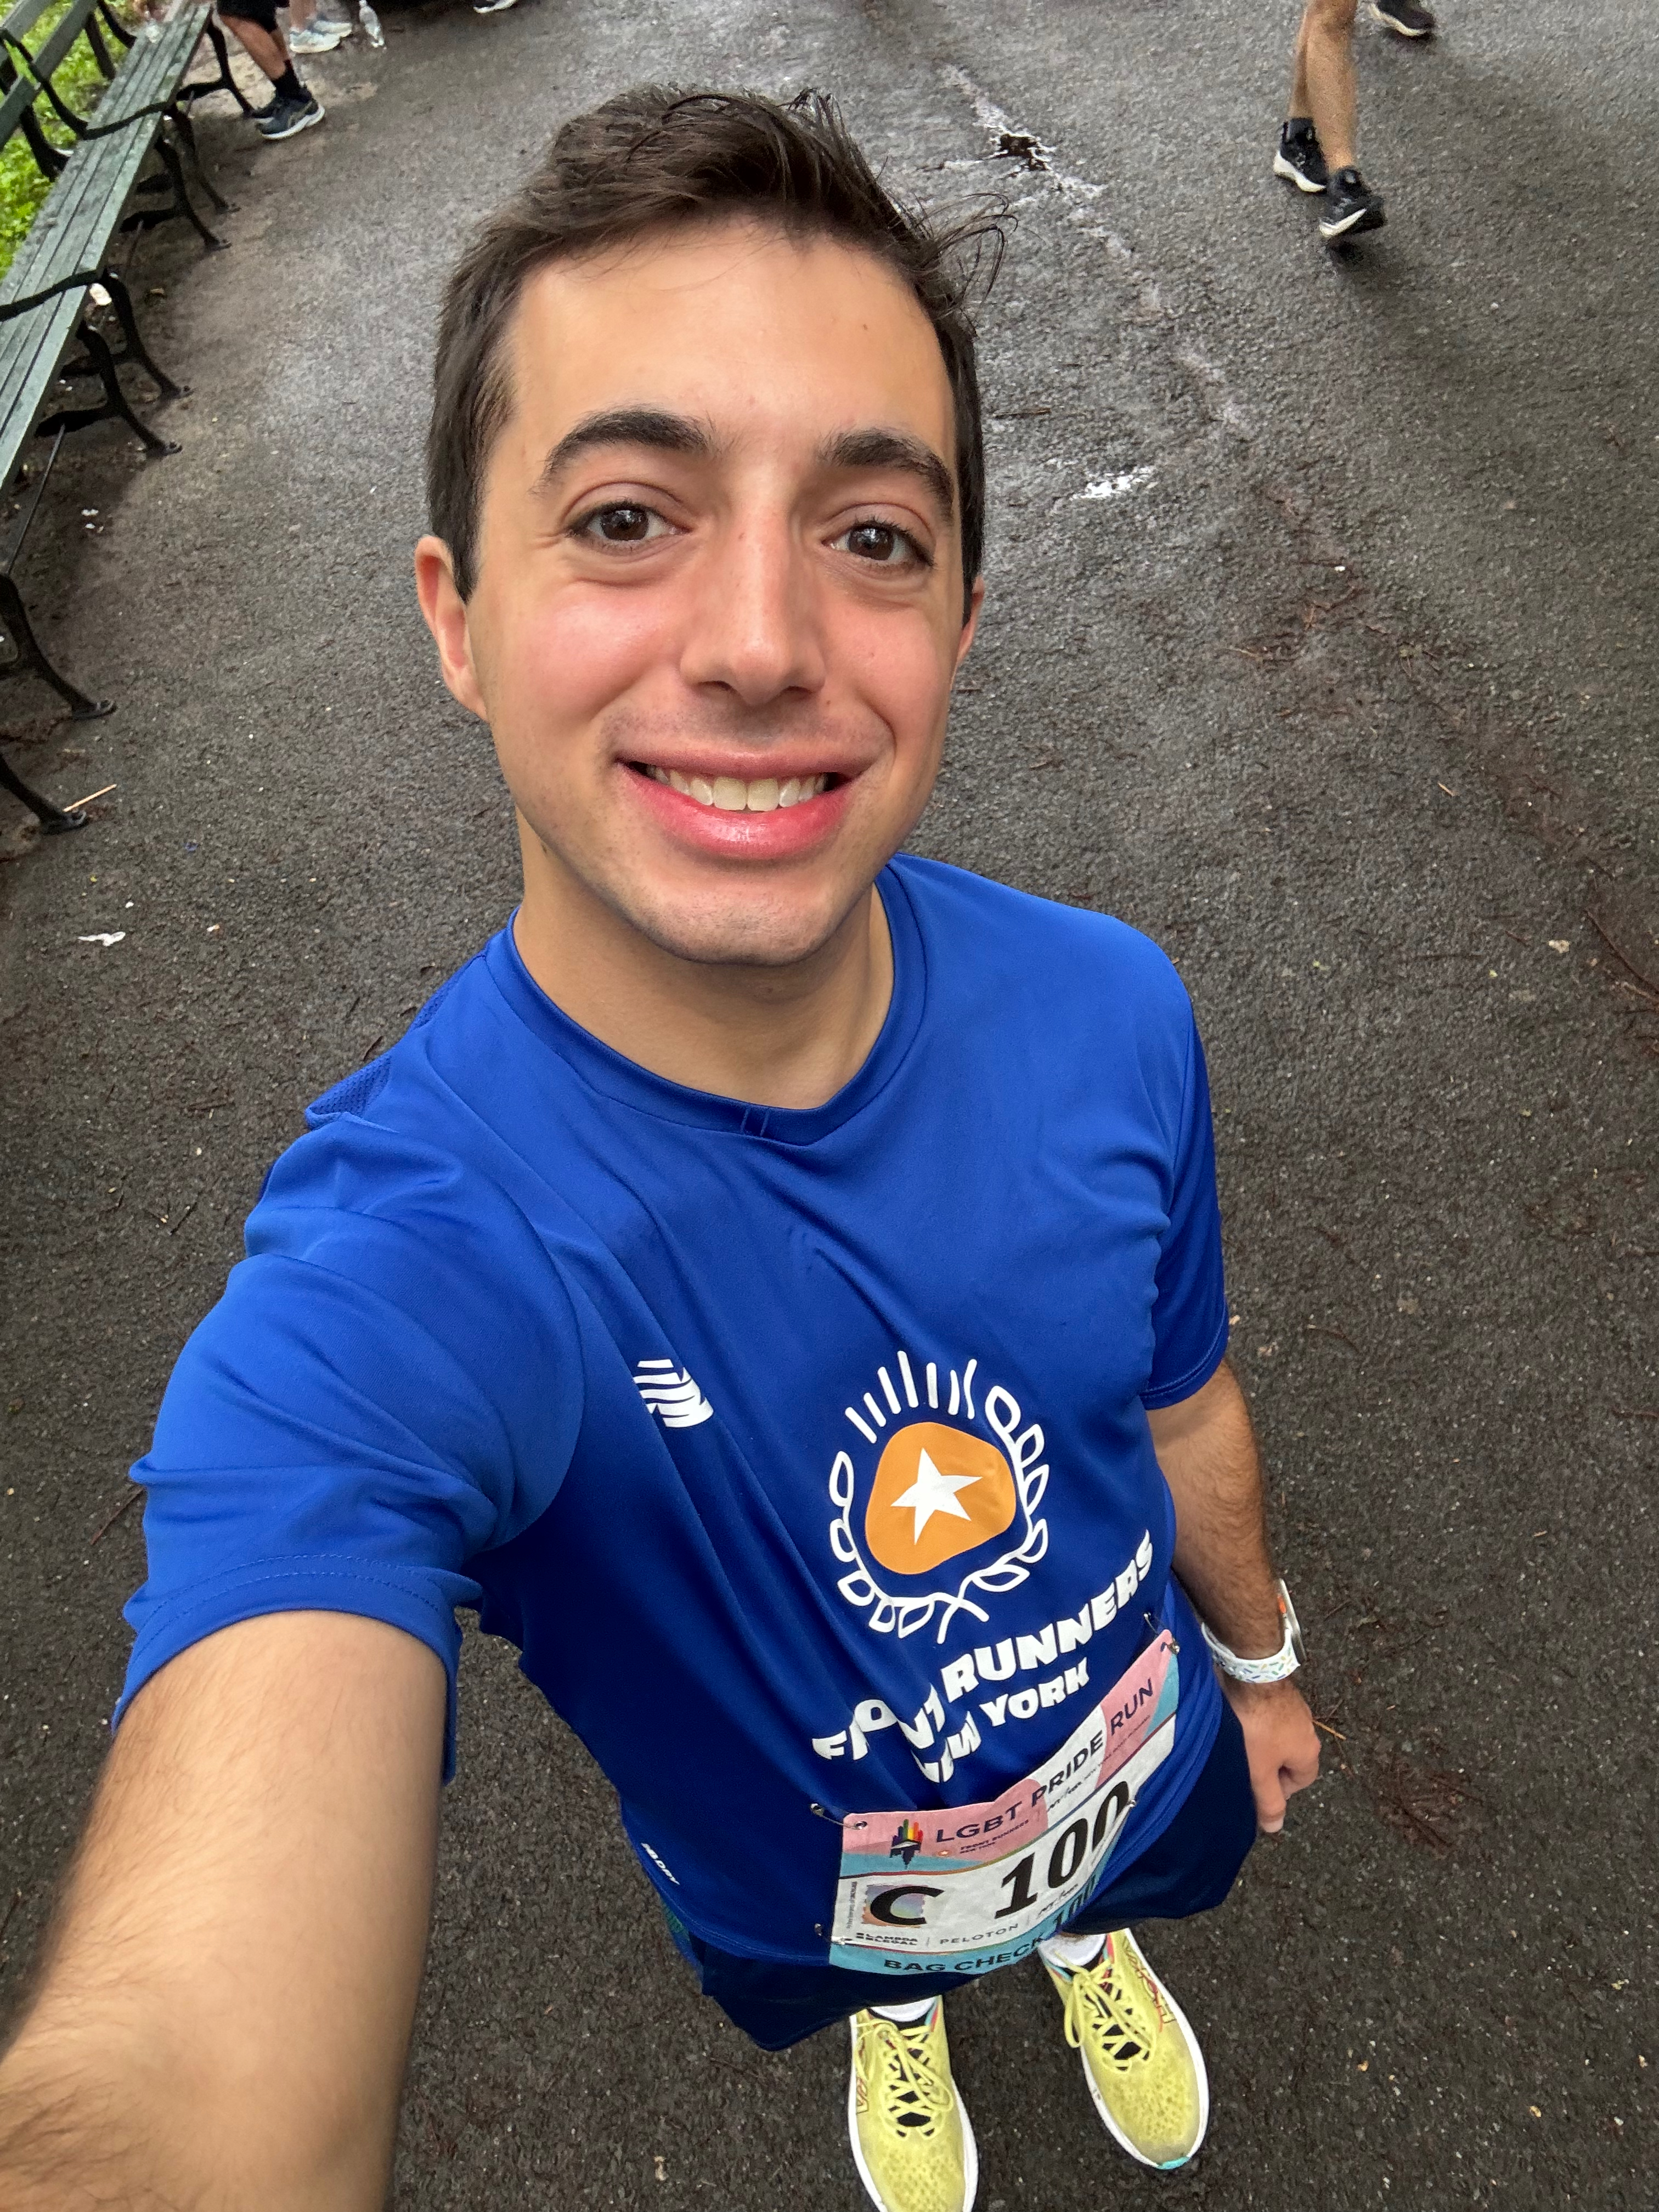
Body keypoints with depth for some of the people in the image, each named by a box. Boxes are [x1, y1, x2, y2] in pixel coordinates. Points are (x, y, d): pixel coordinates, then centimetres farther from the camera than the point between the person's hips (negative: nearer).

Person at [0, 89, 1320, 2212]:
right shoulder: (378, 1290, -41)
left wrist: (1261, 1654, 10)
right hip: (806, 1903, -2)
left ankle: (1096, 1944, 73)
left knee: (1114, 1888, 35)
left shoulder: (1107, 1014, -27)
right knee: (872, 1981, 33)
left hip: (1138, 1771, 3)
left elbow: (1178, 1408, -7)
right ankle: (897, 2024, 71)